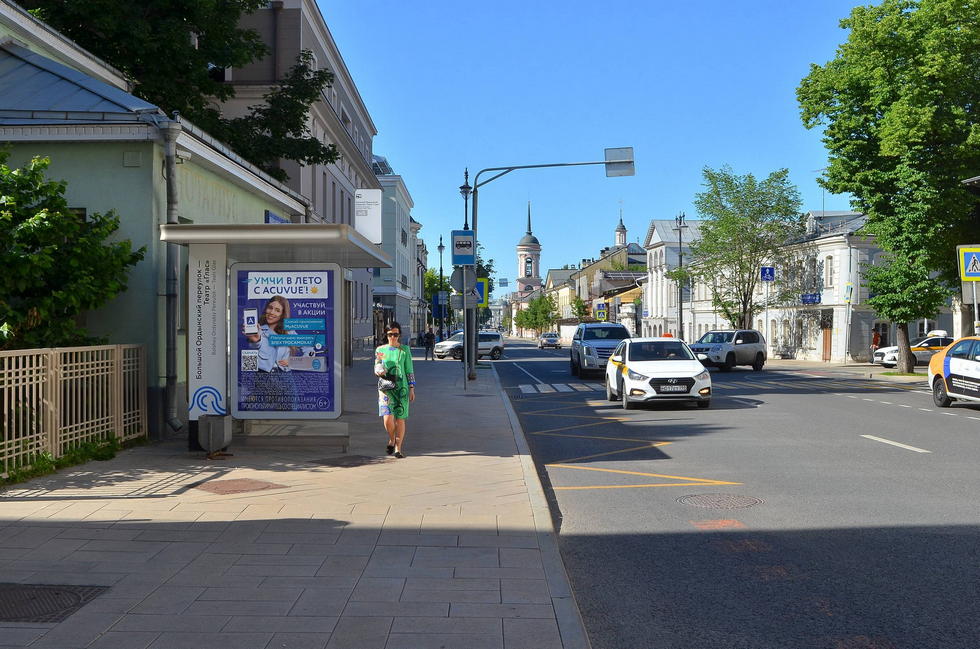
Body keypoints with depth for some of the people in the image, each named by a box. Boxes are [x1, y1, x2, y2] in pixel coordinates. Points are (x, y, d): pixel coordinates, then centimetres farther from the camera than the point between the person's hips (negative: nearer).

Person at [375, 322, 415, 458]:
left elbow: (409, 370, 6)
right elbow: (376, 368, 10)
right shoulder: (380, 350, 7)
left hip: (401, 387, 0)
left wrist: (412, 389, 2)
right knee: (388, 418, -12)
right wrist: (380, 371, -14)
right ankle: (392, 440, 17)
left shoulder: (405, 350, 4)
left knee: (400, 419, -1)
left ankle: (398, 448, 11)